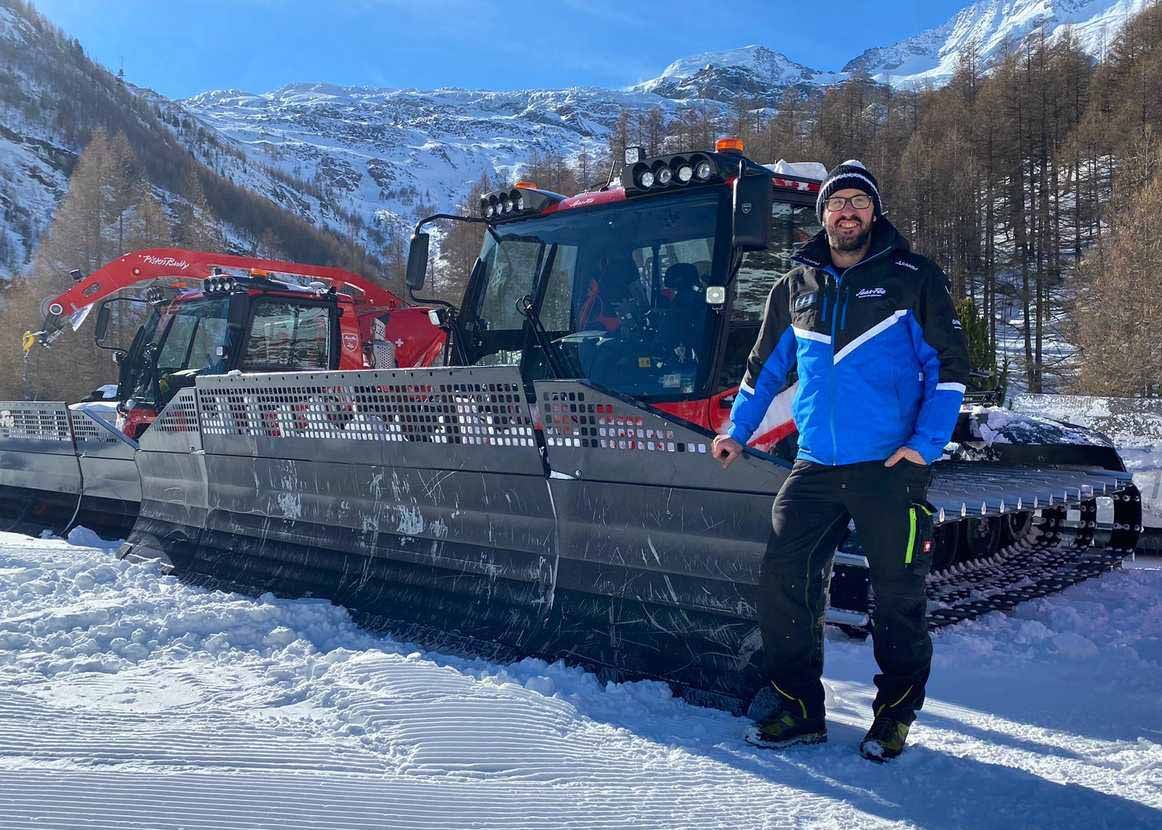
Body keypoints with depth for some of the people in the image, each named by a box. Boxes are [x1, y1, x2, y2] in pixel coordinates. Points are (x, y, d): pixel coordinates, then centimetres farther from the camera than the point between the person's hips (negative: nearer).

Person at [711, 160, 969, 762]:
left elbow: (949, 363, 1)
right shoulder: (796, 286, 14)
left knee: (898, 595, 3)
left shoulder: (911, 277, 3)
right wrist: (737, 432, 18)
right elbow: (765, 366, 23)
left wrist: (926, 443, -8)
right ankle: (799, 709, 12)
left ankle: (894, 716, 22)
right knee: (781, 581, -3)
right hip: (814, 466, 3)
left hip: (890, 467, -3)